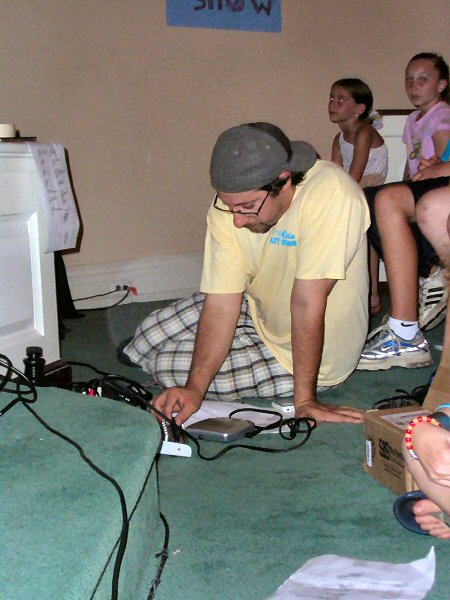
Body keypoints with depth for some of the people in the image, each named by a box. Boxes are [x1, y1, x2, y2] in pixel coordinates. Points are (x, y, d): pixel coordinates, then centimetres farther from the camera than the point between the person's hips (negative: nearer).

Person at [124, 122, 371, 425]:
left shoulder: (329, 193, -35)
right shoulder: (230, 206, -17)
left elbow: (307, 304, -34)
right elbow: (222, 302, -18)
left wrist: (304, 400, -28)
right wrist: (194, 389, -27)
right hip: (258, 311, 6)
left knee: (167, 365, -8)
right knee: (148, 337, 4)